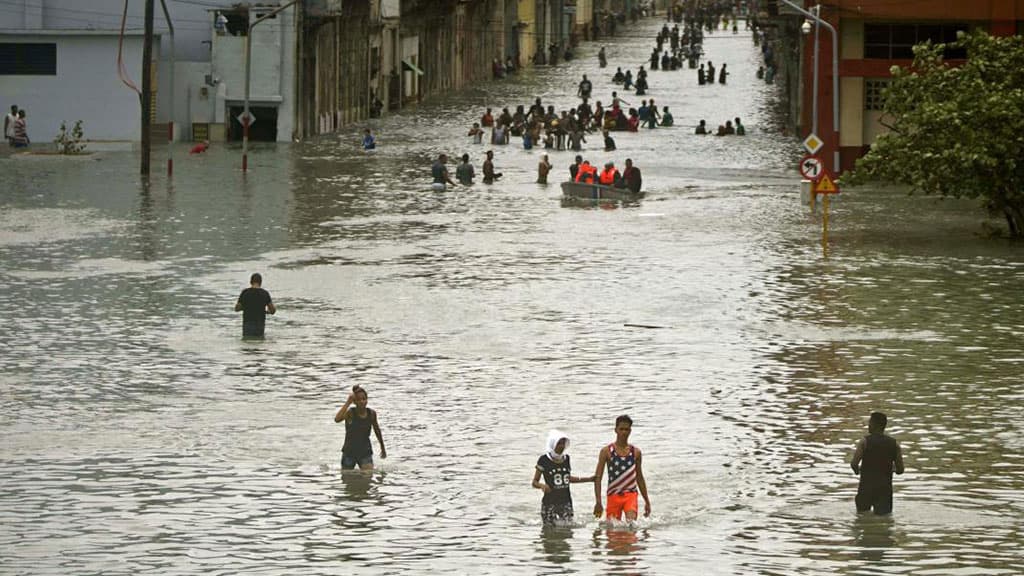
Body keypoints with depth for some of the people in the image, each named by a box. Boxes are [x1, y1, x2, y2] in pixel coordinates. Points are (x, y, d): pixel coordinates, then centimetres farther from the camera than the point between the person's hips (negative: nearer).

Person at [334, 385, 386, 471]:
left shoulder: (372, 413, -5)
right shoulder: (350, 413, -14)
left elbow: (377, 430, 13)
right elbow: (337, 419, -36)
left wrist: (382, 448, 25)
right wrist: (348, 402, -36)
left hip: (365, 452, 1)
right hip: (349, 452, -1)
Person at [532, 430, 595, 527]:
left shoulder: (566, 458, 9)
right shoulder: (544, 460, -6)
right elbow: (534, 482, -2)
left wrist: (588, 479, 23)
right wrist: (541, 485, -24)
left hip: (566, 502, 4)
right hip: (549, 503, -4)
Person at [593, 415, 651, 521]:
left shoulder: (636, 452, 9)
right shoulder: (607, 451, 0)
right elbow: (598, 478, -1)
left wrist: (647, 501, 18)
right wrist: (598, 502, -10)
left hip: (631, 494, 1)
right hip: (614, 495, -1)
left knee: (632, 523, -22)